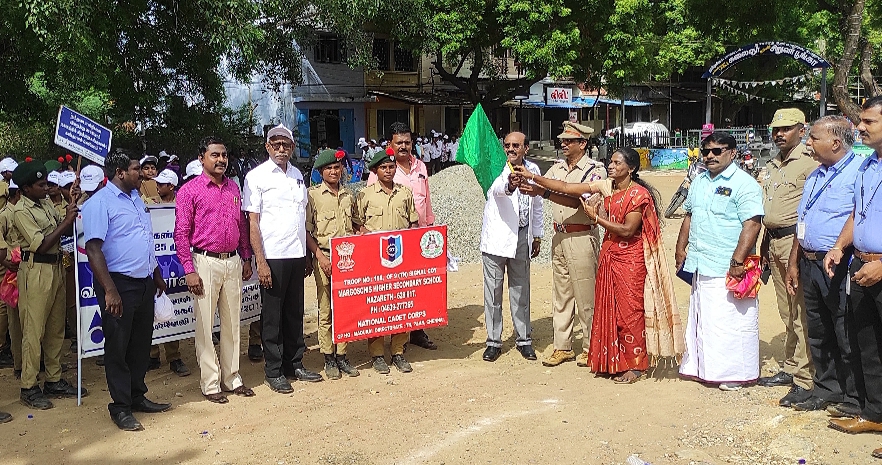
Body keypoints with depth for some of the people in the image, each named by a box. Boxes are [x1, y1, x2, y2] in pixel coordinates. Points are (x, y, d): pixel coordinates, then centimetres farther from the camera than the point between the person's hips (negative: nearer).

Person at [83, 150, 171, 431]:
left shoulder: (136, 198, 15)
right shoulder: (100, 203, -12)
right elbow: (93, 249, -19)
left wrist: (157, 276, 23)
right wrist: (110, 290, -25)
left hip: (144, 282, 8)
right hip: (119, 284, -8)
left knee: (141, 344, 15)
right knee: (118, 347, 2)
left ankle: (137, 396, 28)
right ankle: (121, 408, 12)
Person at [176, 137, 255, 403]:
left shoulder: (233, 188, 12)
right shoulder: (190, 191, -5)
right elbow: (181, 234, -7)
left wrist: (246, 259, 13)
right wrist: (189, 270, -12)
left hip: (233, 262, 5)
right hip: (206, 263, -5)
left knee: (232, 322, 11)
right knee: (205, 324, 1)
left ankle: (232, 378, 22)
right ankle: (210, 384, 11)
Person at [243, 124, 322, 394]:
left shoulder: (297, 176, 14)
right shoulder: (256, 176, -3)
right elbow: (252, 222, -7)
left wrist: (307, 256, 14)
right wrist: (260, 261, -13)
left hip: (297, 255, 5)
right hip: (272, 257, -5)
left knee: (295, 312, 12)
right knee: (272, 316, 3)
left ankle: (294, 364, 23)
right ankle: (274, 371, 13)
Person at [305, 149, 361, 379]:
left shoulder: (349, 196, 12)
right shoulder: (313, 194, -1)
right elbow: (306, 231, -4)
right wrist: (321, 256, -12)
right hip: (324, 258, -4)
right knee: (325, 310, 1)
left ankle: (341, 356, 16)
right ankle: (328, 359, 10)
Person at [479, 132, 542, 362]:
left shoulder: (532, 170, 6)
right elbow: (497, 188, -35)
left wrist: (537, 235, 17)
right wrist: (508, 186, -57)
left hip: (522, 237, 4)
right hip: (497, 237, -4)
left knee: (521, 291, 12)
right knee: (493, 291, 3)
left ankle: (524, 339, 24)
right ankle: (493, 341, 13)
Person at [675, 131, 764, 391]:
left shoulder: (744, 184, -10)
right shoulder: (699, 182, 15)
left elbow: (752, 224, -18)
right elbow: (689, 216, 24)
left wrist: (738, 260, -23)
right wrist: (681, 248, 15)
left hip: (728, 270, -8)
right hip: (701, 266, 8)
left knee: (732, 320, -3)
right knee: (702, 319, 14)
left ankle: (734, 374, 8)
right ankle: (704, 368, 25)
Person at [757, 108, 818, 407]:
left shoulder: (808, 163, -9)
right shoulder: (772, 165, 18)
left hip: (797, 241, -8)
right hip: (774, 242, 9)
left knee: (801, 313, -7)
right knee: (786, 312, 15)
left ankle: (804, 380, -3)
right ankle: (790, 369, 24)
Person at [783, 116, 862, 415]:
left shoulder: (859, 171, -11)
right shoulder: (815, 176, 17)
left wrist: (837, 257, -21)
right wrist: (794, 264, 19)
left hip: (839, 267, -8)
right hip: (809, 264, 8)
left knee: (847, 337, 1)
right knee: (818, 334, 16)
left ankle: (854, 399, 14)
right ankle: (826, 390, 28)